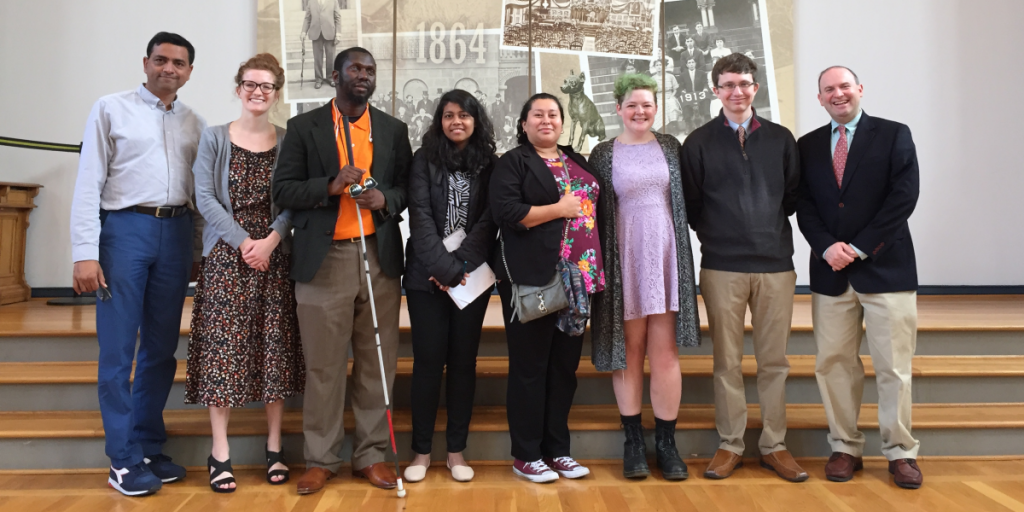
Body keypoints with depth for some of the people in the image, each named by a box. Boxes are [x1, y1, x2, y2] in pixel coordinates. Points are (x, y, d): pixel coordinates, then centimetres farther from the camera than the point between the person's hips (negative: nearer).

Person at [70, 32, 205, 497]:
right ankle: (124, 460, 8)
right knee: (117, 350, -1)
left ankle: (150, 447, 21)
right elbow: (88, 184, -3)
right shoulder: (111, 110, 2)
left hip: (175, 232, 4)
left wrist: (201, 247, 9)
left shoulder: (194, 123, 13)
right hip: (125, 227, -4)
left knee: (161, 349, 9)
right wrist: (85, 253, -10)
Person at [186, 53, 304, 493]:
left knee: (276, 348, 3)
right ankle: (220, 454, 9)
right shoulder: (214, 138, 6)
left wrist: (270, 241, -14)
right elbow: (205, 198, -1)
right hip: (226, 256, -1)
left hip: (275, 256, 1)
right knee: (223, 347, -2)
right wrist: (243, 241, -11)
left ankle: (274, 448, 15)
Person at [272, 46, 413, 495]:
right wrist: (332, 185, -14)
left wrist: (386, 199, -9)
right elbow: (283, 190, 1)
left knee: (377, 362, 5)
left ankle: (371, 454, 17)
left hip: (379, 257, 2)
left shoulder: (394, 130, 13)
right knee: (323, 366, 2)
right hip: (324, 260, -2)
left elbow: (408, 189, 12)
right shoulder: (303, 127, 6)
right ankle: (321, 459, 16)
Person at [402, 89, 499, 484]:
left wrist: (460, 267, -11)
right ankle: (421, 451, 10)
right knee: (428, 360, 0)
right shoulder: (424, 161, 5)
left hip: (472, 276, 1)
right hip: (426, 275, -1)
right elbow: (420, 217, -5)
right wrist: (444, 268, -15)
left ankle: (456, 450, 14)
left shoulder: (490, 165, 7)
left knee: (463, 360, 4)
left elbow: (488, 221, 0)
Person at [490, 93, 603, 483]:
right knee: (530, 367, 2)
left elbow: (595, 205, 23)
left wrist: (596, 269, 11)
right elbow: (506, 212, -14)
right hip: (532, 279, -6)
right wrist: (560, 208, -12)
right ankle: (526, 456, 13)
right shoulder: (513, 162, 0)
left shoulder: (577, 162, 19)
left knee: (565, 366, 10)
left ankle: (557, 450, 22)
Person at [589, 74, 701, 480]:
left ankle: (666, 442, 12)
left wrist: (683, 255, 6)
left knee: (665, 352, 1)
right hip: (624, 260, -1)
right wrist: (598, 266, -1)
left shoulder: (669, 147, 10)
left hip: (665, 257, 1)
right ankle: (633, 440, 16)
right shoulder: (603, 154, 5)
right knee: (630, 351, 5)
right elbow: (596, 212, 4)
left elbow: (683, 202, 12)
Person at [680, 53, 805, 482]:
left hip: (776, 263, 2)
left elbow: (793, 196, 15)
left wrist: (773, 233, 8)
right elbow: (690, 203, 8)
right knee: (727, 361, 4)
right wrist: (713, 235, 4)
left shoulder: (780, 139, 11)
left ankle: (774, 445, 18)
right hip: (722, 266, -2)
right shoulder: (699, 142, 5)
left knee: (774, 360, 6)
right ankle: (730, 445, 15)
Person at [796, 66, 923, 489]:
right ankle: (845, 447, 17)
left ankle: (900, 452, 15)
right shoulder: (808, 145, 12)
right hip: (830, 271, 3)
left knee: (893, 366, 2)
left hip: (885, 267, -2)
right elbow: (803, 204, 5)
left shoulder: (894, 135, 3)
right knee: (834, 363, 5)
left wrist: (859, 247, -12)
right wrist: (826, 247, -12)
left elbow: (904, 196, -6)